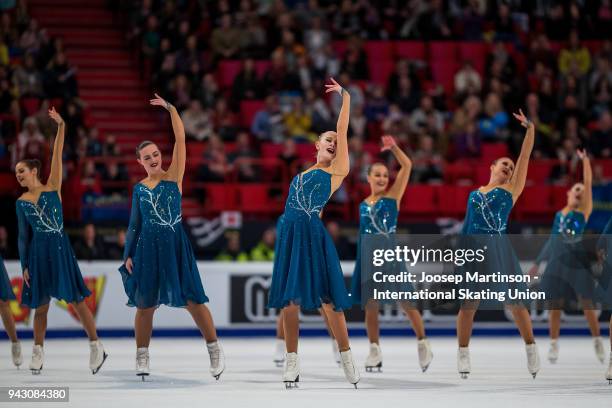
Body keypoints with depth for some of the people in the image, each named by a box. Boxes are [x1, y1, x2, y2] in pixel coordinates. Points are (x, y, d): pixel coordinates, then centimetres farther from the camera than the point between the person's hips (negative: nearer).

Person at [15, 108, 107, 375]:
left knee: (75, 299, -3)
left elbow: (57, 156, -8)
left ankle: (96, 347, 3)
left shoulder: (53, 187, 1)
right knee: (40, 305, 6)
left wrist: (61, 127, -17)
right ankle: (38, 353, 15)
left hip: (60, 249, -2)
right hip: (38, 252, 2)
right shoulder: (21, 202, 7)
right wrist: (24, 265, 4)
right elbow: (23, 236, 9)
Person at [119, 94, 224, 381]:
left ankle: (215, 350, 5)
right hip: (148, 247, 3)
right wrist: (128, 255, 6)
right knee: (145, 304, 7)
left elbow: (180, 139, -6)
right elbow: (134, 224, 13)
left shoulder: (174, 176, 1)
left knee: (193, 301, -6)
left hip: (175, 244, -2)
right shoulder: (139, 188, 9)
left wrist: (170, 108, -10)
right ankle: (142, 357, 18)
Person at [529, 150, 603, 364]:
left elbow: (588, 184, -8)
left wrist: (585, 160, -13)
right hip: (558, 263, 3)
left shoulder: (584, 210, 2)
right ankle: (554, 346, 12)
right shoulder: (558, 214, 13)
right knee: (554, 305, 3)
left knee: (587, 304, -2)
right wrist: (537, 263, 18)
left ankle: (597, 341, 11)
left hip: (579, 263, -3)